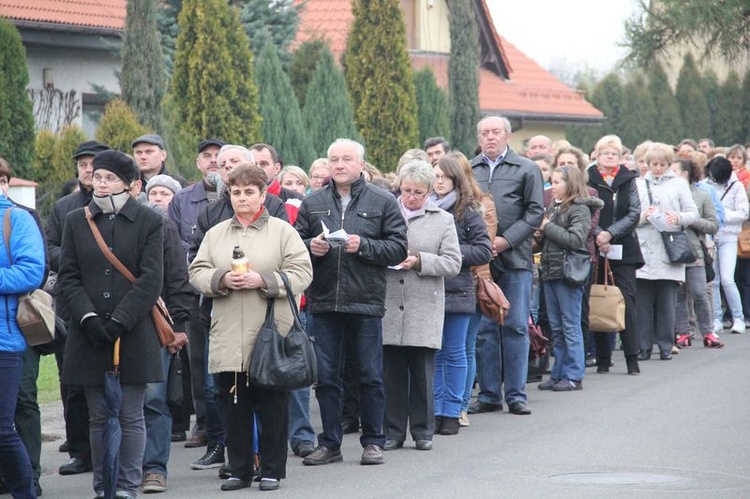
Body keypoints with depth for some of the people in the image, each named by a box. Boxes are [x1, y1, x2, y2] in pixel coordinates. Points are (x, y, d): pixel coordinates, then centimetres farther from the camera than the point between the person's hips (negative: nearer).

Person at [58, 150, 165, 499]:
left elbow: (151, 279, -4)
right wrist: (88, 317, -10)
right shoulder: (76, 221, 10)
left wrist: (119, 320, -13)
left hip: (133, 335, -2)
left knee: (130, 415, -1)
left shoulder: (149, 221, 2)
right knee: (99, 417, 5)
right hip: (89, 335, 2)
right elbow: (67, 277, 5)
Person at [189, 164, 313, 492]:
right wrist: (221, 280, -11)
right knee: (234, 407, 6)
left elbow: (302, 273, -4)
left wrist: (263, 280, -15)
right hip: (228, 339, 3)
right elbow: (197, 273, 9)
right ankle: (239, 470, 14)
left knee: (272, 406, 0)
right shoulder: (215, 234, 14)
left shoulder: (282, 231, 4)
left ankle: (272, 470, 9)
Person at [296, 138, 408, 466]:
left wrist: (363, 246, -15)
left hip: (366, 302, -2)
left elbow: (398, 249, -3)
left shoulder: (383, 203, 2)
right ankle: (329, 443, 15)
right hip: (324, 302, 2)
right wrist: (311, 246, -9)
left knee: (370, 376, 4)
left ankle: (372, 442, 14)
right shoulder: (313, 204, 9)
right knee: (326, 376, 6)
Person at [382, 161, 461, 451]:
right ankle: (393, 432, 10)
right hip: (389, 304, 1)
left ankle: (422, 430, 14)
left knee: (422, 372, 4)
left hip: (424, 307, 0)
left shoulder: (442, 220, 8)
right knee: (391, 371, 2)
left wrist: (420, 261, -11)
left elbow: (453, 263, 2)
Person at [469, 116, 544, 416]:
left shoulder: (526, 170, 5)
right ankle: (489, 394, 10)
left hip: (514, 258, -2)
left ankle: (516, 394, 7)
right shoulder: (468, 171, 10)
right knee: (483, 329, 4)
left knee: (515, 327, 1)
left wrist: (506, 240, -10)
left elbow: (535, 211, 1)